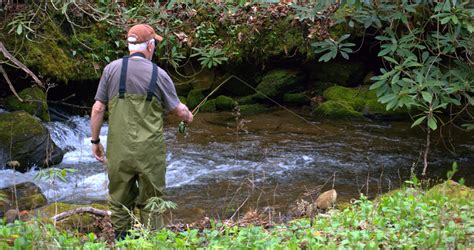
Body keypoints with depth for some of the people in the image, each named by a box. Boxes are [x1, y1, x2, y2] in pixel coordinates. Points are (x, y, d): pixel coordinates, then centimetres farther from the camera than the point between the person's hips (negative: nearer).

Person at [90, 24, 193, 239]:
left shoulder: (112, 69, 0)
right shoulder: (158, 74, -4)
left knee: (120, 201, 13)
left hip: (119, 150, 2)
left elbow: (98, 109, 0)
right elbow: (178, 111, 4)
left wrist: (95, 141, 10)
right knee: (151, 203, 11)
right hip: (149, 151, -1)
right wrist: (187, 116, 27)